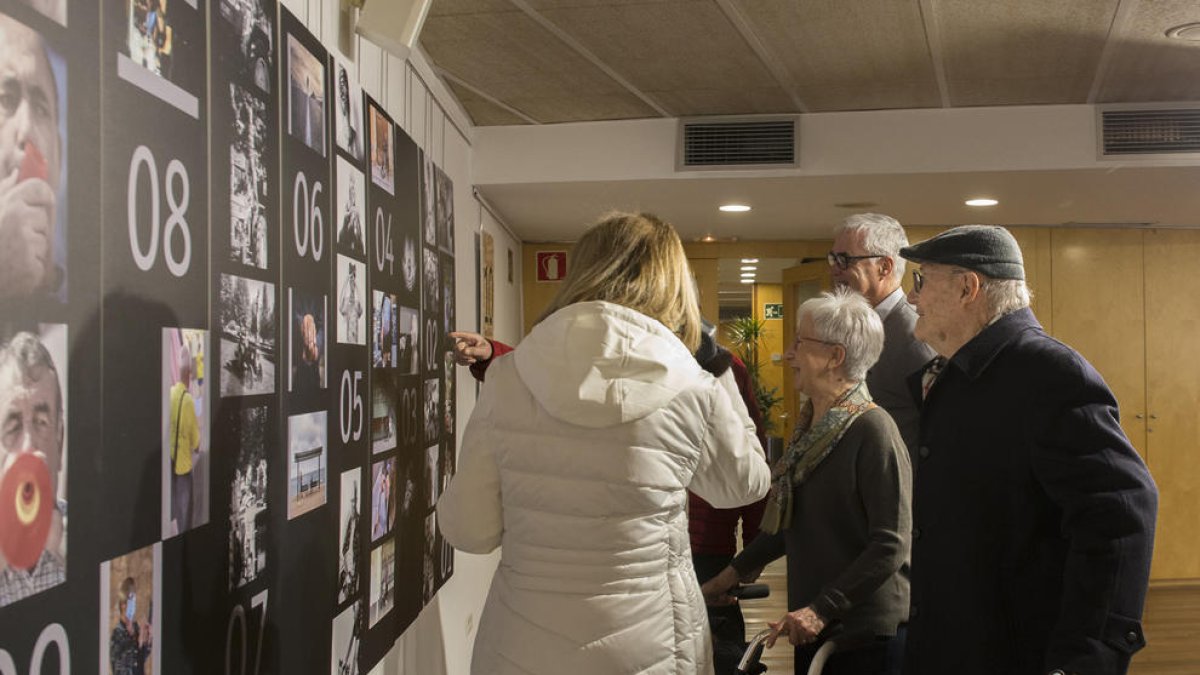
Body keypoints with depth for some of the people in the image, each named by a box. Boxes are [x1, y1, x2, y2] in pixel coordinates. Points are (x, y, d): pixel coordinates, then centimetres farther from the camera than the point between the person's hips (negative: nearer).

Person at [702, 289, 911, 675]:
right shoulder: (811, 425, 8)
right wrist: (736, 571, 15)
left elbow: (891, 544, -21)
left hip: (864, 637, -7)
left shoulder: (873, 430, -17)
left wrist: (823, 610, -23)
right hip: (812, 629, 7)